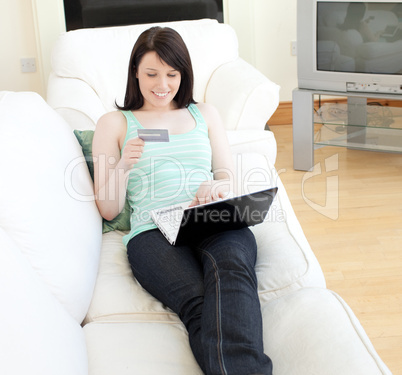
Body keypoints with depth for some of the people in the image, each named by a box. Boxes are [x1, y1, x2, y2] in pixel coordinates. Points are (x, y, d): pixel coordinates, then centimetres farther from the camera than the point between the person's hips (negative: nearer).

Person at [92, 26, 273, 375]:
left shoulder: (204, 113, 29)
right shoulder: (114, 123, 22)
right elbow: (108, 210, 17)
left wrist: (215, 186, -2)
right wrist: (123, 167, -5)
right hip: (152, 231, -1)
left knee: (231, 269, -40)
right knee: (197, 302, -38)